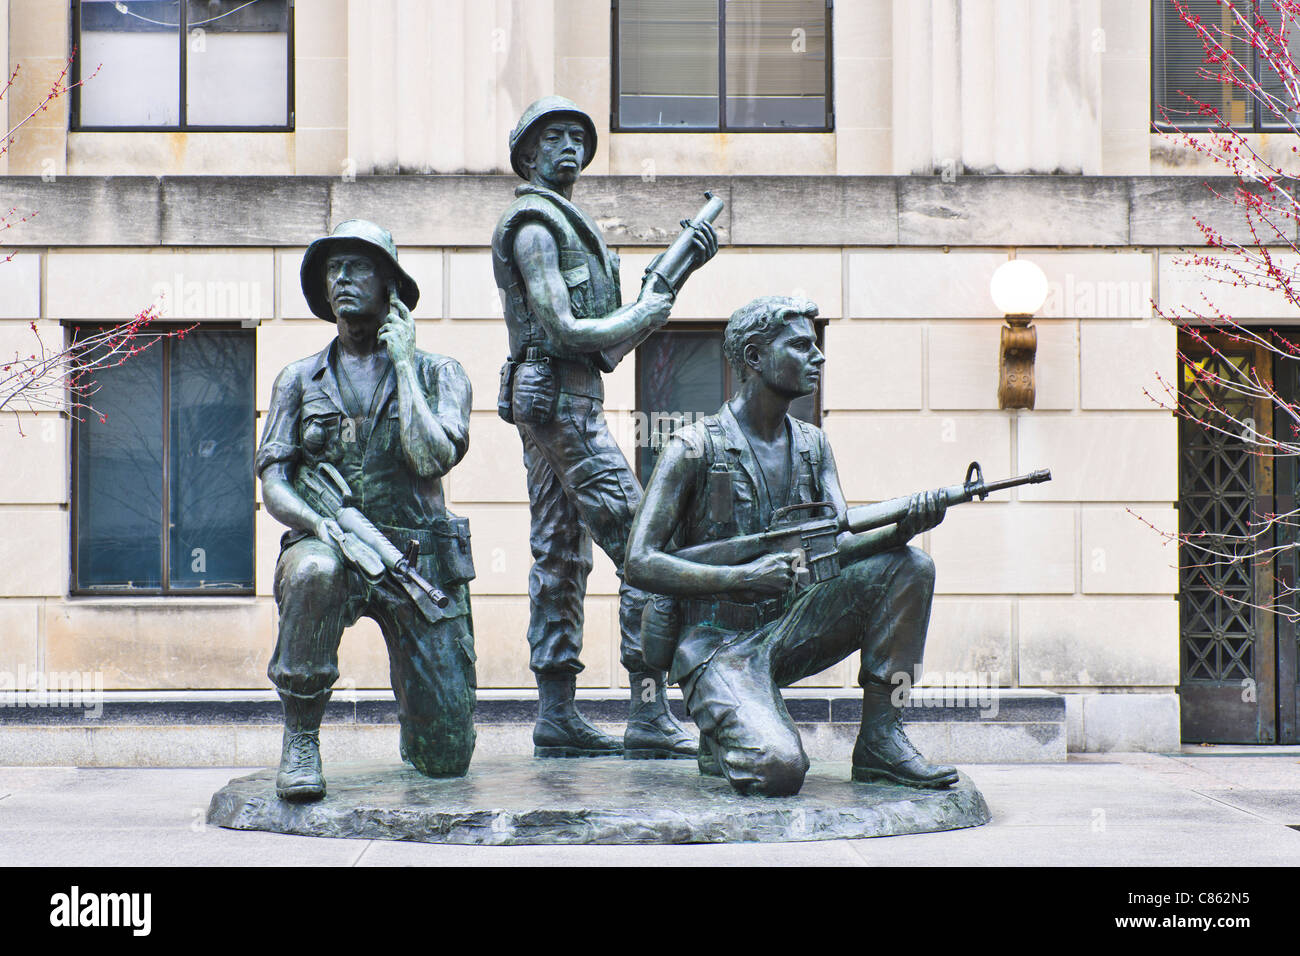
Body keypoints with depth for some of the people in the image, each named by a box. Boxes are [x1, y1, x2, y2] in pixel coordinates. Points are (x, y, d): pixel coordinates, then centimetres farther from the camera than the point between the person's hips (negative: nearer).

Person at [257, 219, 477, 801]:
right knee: (314, 570, -41)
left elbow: (432, 457, -12)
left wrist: (402, 361, -5)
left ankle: (413, 694, 35)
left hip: (419, 557, 0)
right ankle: (300, 739, -22)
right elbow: (273, 483, 1)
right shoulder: (299, 380, 11)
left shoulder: (438, 373, 7)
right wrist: (322, 526, -21)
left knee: (446, 759, -3)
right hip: (331, 545, 0)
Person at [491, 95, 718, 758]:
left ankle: (556, 716, 9)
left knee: (561, 556, 8)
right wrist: (648, 312, -6)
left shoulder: (565, 225, 23)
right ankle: (650, 716, -12)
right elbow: (563, 328, -18)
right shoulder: (533, 223, -8)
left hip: (546, 403, 11)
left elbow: (615, 337, 18)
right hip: (561, 398, -11)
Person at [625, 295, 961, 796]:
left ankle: (879, 739, -9)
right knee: (779, 769, -32)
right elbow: (640, 563, -14)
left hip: (786, 634, 6)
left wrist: (903, 527, -21)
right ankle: (724, 738, 4)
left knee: (909, 567, -11)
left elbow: (845, 544, 1)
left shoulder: (812, 446, 11)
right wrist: (742, 576, -24)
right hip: (718, 644, -6)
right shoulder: (695, 448, -9)